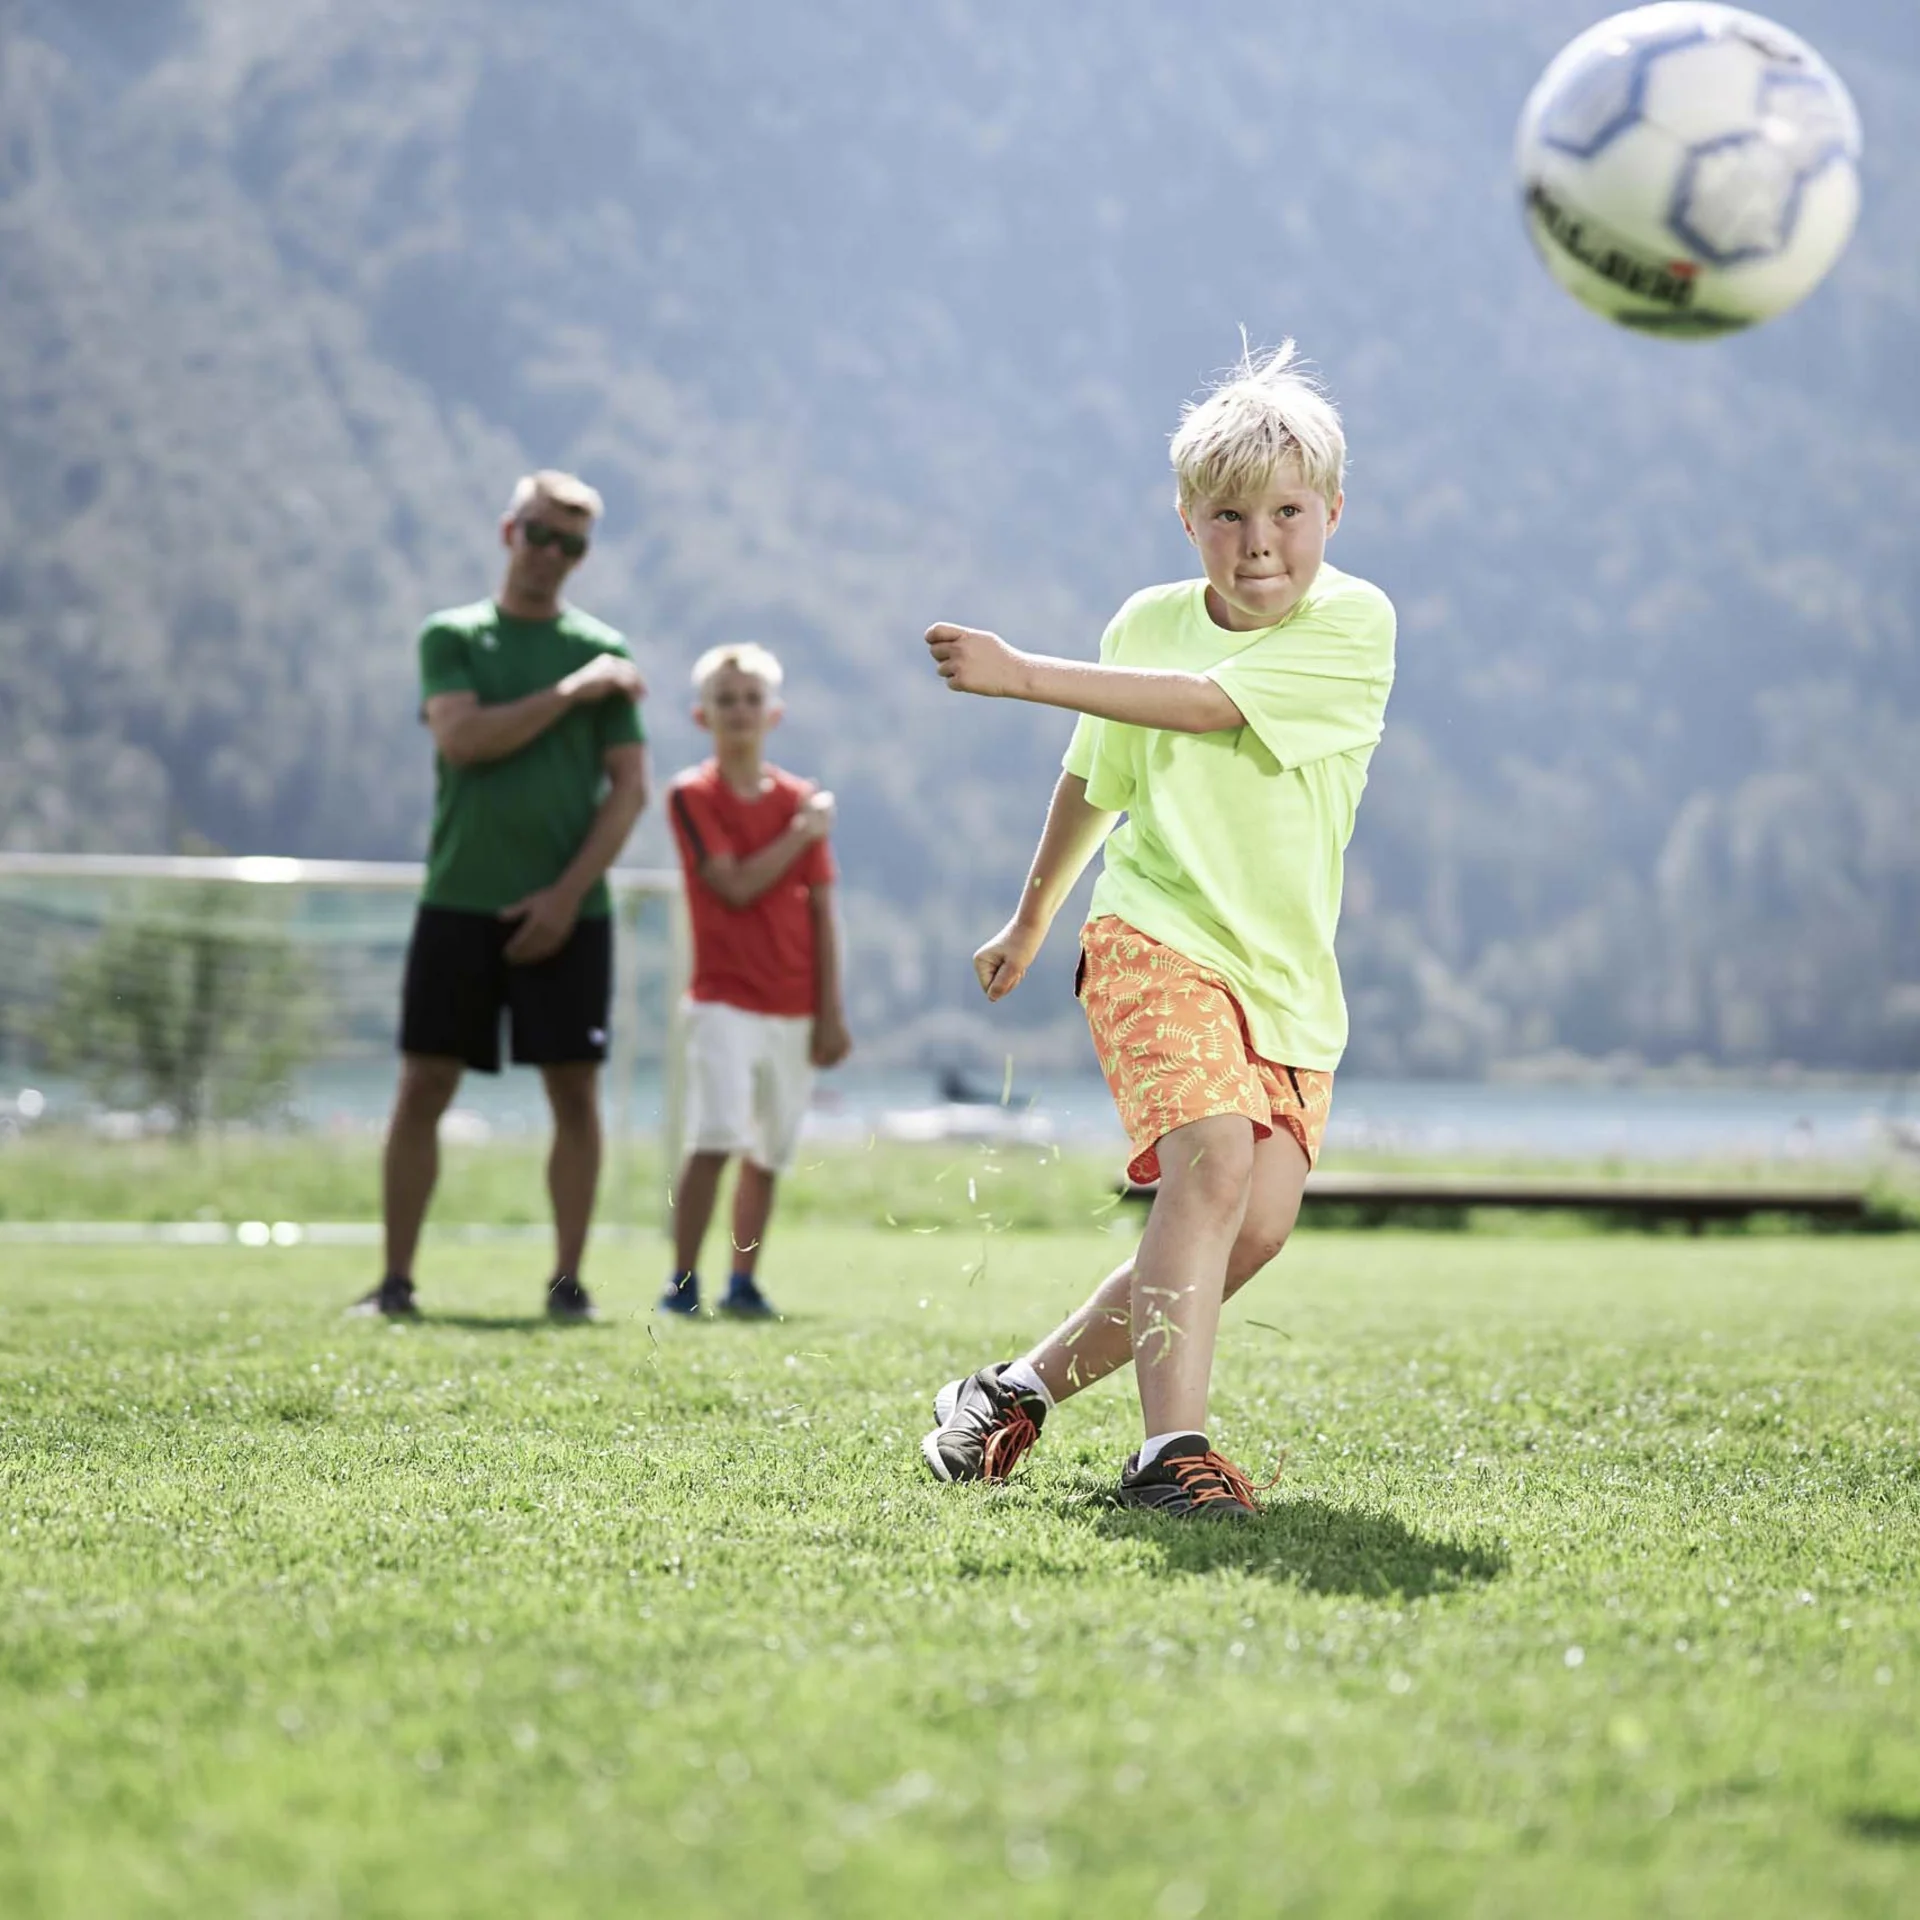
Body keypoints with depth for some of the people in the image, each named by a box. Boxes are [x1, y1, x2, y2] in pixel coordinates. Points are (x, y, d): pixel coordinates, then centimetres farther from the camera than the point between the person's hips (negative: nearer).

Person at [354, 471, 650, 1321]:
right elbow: (462, 737, -10)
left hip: (567, 910, 0)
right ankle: (396, 1278, 5)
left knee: (575, 1091, -1)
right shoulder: (451, 636, 7)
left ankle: (568, 1280, 6)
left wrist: (568, 892, -9)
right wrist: (569, 691, -10)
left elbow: (629, 786, 1)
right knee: (422, 1088, -1)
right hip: (459, 901, 0)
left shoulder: (602, 650, 7)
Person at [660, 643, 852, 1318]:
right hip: (724, 1001, -4)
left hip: (793, 1010, 4)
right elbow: (736, 886, -14)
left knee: (767, 1154, 8)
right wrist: (802, 833, -8)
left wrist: (831, 1013, 4)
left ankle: (743, 1282, 18)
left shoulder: (803, 801, 8)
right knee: (714, 1140, -17)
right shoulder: (692, 795, -3)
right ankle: (682, 1281, -12)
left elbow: (821, 912, 8)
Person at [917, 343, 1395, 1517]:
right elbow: (1094, 785, 22)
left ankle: (1029, 1384, 9)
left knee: (1258, 1222, -8)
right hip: (1159, 941, -1)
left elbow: (1209, 703, -20)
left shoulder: (1354, 623, -7)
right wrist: (1032, 920, 31)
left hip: (1290, 977, 1)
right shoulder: (1149, 625, 4)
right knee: (1214, 1161, -24)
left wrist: (1024, 675, -21)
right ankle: (1172, 1449, -25)